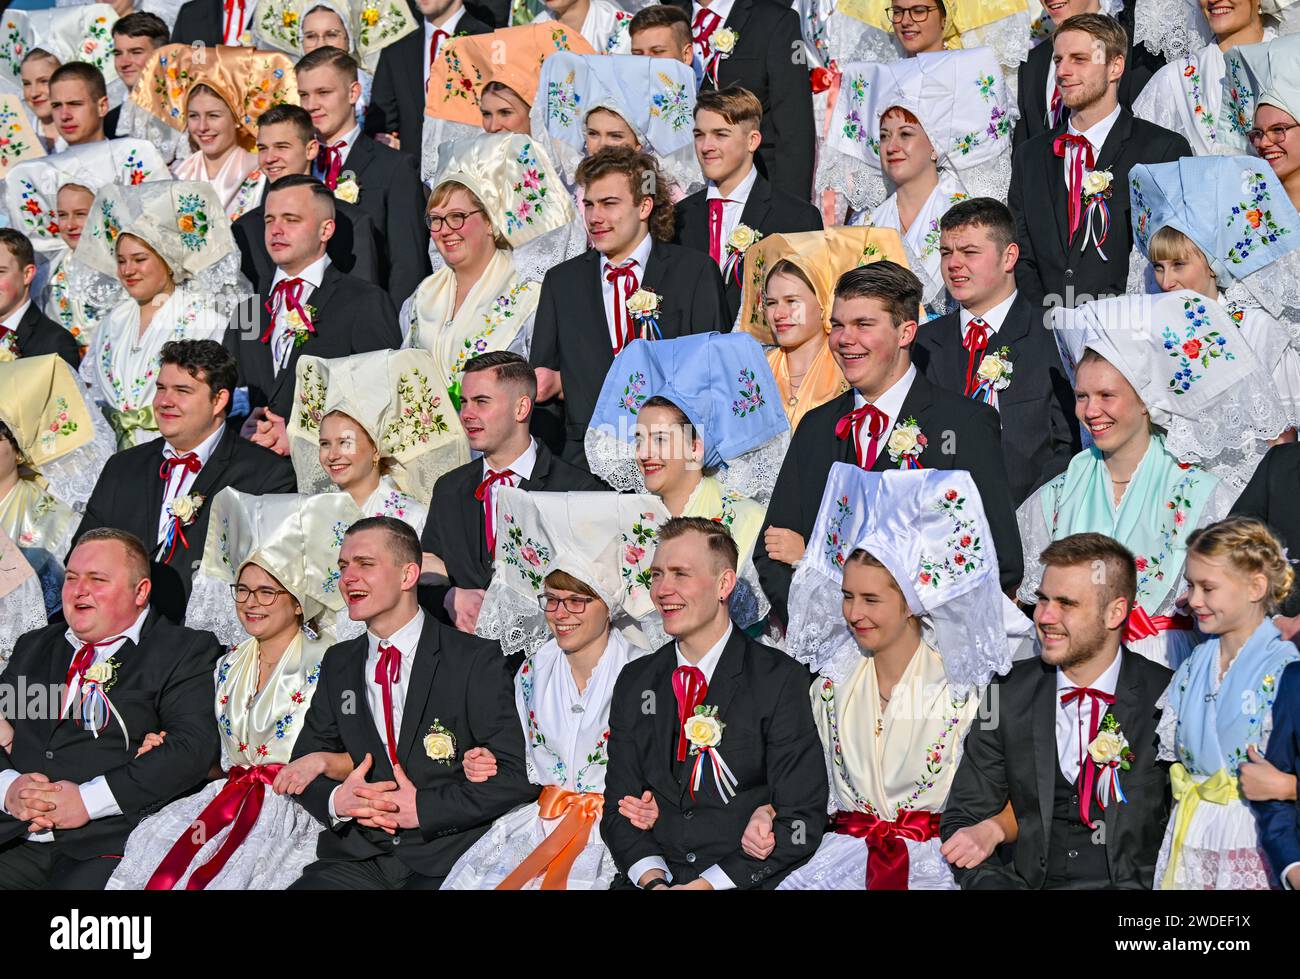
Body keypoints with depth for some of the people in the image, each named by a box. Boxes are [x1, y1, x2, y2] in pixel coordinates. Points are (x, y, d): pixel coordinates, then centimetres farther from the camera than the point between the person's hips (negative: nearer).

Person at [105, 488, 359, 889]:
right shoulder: (228, 667, 18)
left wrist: (321, 761, -24)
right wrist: (170, 752, 5)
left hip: (297, 809, -5)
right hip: (229, 800, 6)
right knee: (147, 851, -21)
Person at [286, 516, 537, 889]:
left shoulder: (476, 660, -1)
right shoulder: (338, 663, 15)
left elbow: (513, 777, -6)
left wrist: (423, 808, -14)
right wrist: (335, 800, -6)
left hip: (446, 858, -3)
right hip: (358, 856, 3)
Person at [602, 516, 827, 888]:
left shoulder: (780, 679, -1)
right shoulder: (634, 682, 13)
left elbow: (802, 819, -5)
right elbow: (619, 805, 11)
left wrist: (709, 883, -15)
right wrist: (653, 880, -9)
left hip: (741, 883, -3)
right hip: (652, 880, 4)